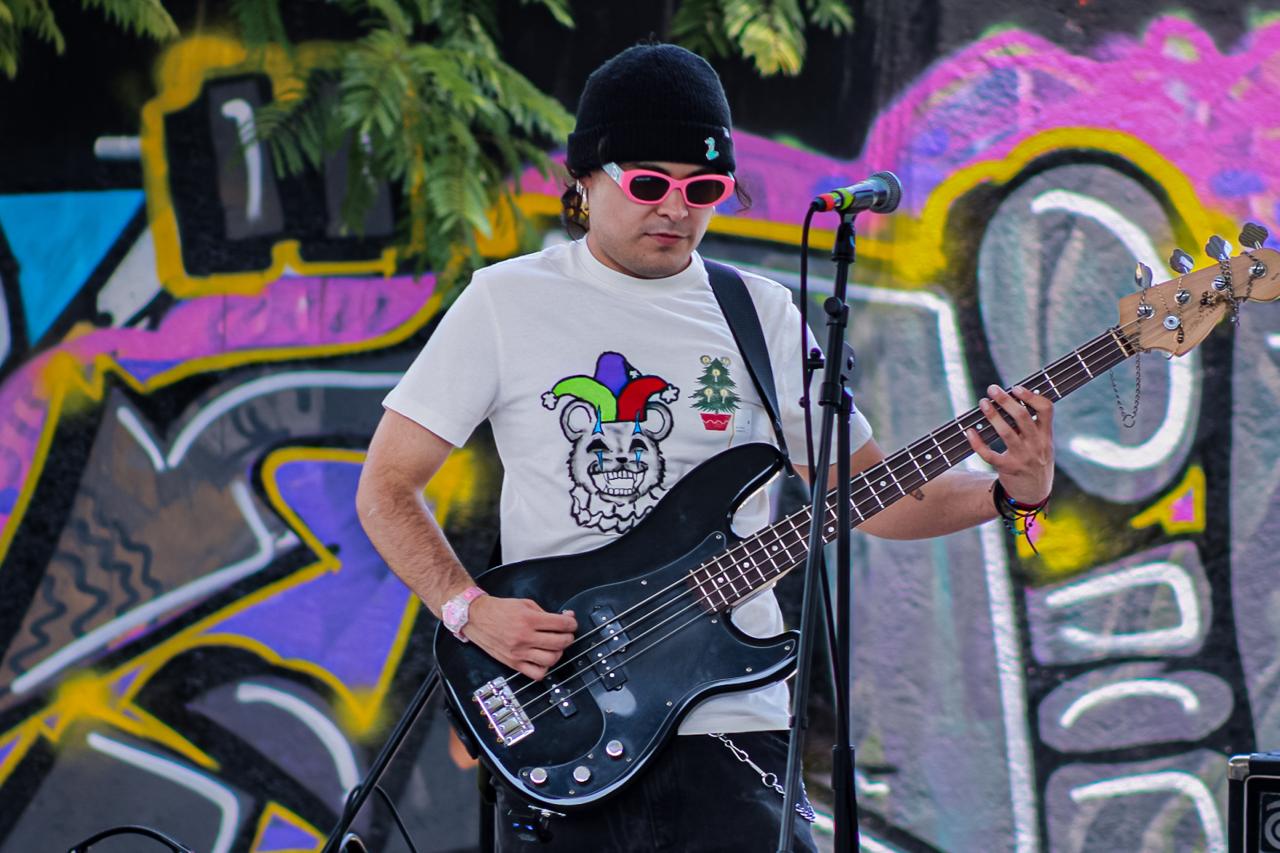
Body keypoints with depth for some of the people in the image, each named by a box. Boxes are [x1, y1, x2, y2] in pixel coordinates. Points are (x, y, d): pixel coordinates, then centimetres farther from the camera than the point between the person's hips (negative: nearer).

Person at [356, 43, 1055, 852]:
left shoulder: (760, 314, 9)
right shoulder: (508, 302, 2)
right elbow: (387, 488, 4)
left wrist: (1010, 492, -7)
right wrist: (469, 608, -11)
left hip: (729, 721, 1)